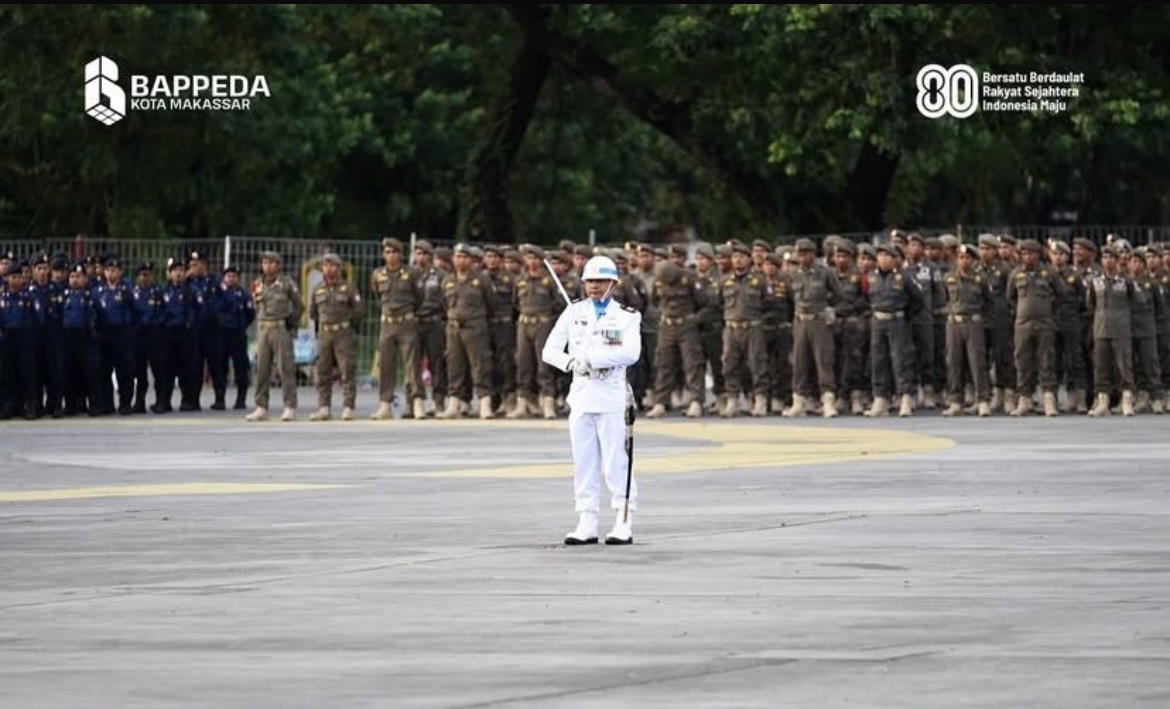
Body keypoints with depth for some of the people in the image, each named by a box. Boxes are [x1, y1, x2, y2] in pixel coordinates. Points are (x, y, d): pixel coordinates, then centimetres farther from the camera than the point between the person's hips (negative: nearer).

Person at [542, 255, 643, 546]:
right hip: (580, 395, 3)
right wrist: (570, 363, -16)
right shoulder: (574, 312, 10)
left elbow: (631, 353, -14)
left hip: (612, 395, -3)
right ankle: (586, 524, 9)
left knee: (616, 462, -6)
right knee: (583, 462, 5)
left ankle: (623, 524, -3)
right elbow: (549, 350, 5)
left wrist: (591, 359, -20)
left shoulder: (627, 316, 2)